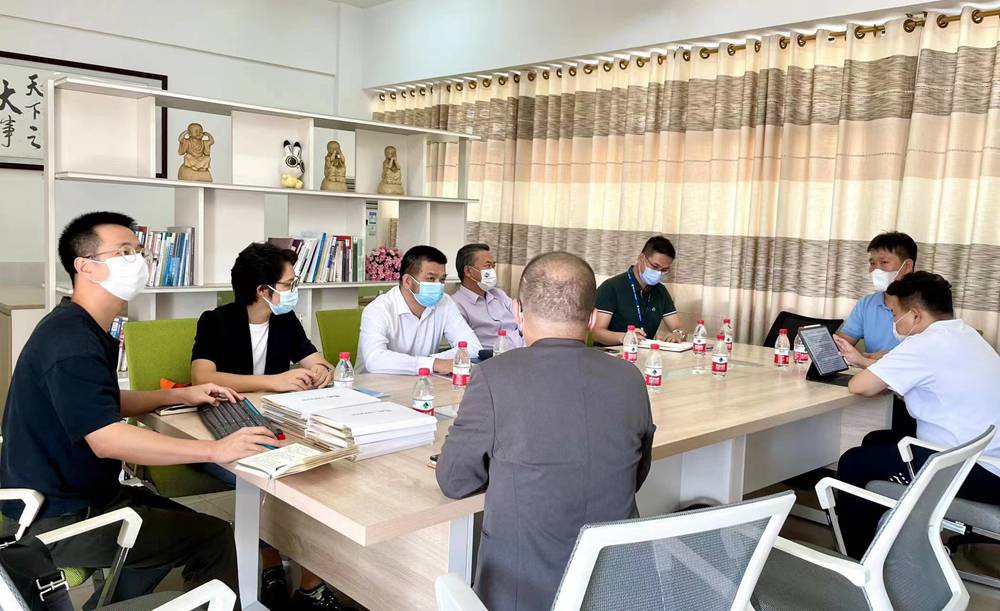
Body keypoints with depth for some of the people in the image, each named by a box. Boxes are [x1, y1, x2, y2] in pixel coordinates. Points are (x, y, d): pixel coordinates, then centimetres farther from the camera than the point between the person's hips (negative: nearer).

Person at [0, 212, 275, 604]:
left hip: (71, 491, 10)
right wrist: (216, 450, -36)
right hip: (59, 520, -10)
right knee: (214, 538, -7)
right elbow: (107, 439, -33)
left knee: (179, 522, 22)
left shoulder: (83, 327, 9)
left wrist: (181, 396, 11)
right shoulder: (70, 340, -25)